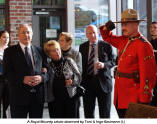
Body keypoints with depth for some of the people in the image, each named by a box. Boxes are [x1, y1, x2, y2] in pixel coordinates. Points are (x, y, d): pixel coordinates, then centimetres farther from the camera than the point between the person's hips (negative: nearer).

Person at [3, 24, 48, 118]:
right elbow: (7, 73, -5)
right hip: (19, 96, -3)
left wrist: (41, 78, -13)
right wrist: (23, 79, -20)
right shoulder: (10, 51, 3)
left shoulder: (39, 51, 13)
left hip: (38, 96, 3)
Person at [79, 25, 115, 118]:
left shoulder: (106, 46, 0)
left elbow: (113, 61, 0)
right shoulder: (82, 47, 9)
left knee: (105, 113, 3)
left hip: (103, 81, -2)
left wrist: (104, 65, -20)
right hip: (87, 82, 2)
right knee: (88, 113, 8)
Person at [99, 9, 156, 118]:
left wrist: (144, 100, -21)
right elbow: (108, 38, 29)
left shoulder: (143, 45, -16)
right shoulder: (124, 40, 10)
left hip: (133, 97, -8)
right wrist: (107, 28, 5)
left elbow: (148, 74, -19)